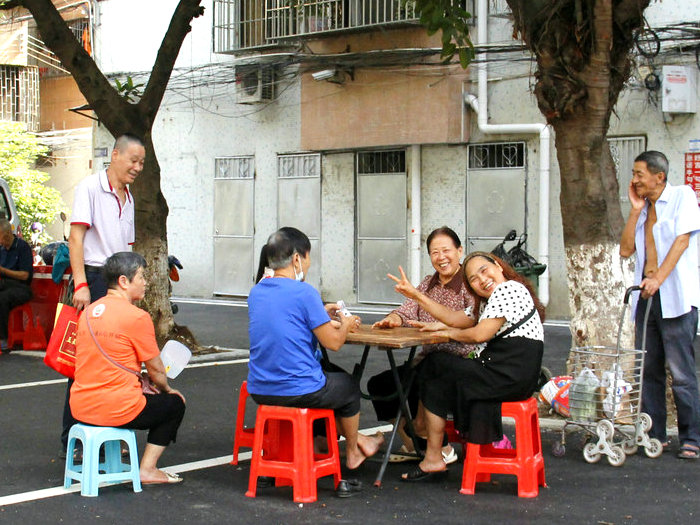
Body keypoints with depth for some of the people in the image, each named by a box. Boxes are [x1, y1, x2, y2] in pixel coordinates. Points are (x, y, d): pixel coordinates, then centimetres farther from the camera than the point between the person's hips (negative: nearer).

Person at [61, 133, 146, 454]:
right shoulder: (90, 188, -5)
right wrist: (80, 284, -20)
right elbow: (75, 238, -13)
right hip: (93, 280, -7)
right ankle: (72, 440, 0)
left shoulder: (128, 198, 19)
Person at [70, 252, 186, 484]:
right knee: (174, 403, 16)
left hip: (80, 408, 8)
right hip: (116, 410, -8)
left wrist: (139, 386, 23)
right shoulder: (137, 317, -13)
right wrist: (166, 389, 17)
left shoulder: (89, 312, 10)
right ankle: (147, 469, 8)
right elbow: (155, 369, -4)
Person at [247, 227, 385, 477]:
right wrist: (345, 325, 8)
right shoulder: (304, 292, -16)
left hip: (259, 390, 7)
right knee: (348, 385, 24)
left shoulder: (256, 292, 5)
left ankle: (357, 440, 42)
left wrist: (320, 314, 24)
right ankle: (352, 451, 44)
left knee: (333, 375, 33)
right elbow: (333, 342, -13)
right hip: (300, 391, -7)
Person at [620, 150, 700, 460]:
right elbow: (626, 250, 10)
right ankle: (655, 434, 15)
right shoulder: (643, 209, 19)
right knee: (649, 370, 7)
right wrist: (636, 210, 4)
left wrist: (659, 277, -22)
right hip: (646, 296, 7)